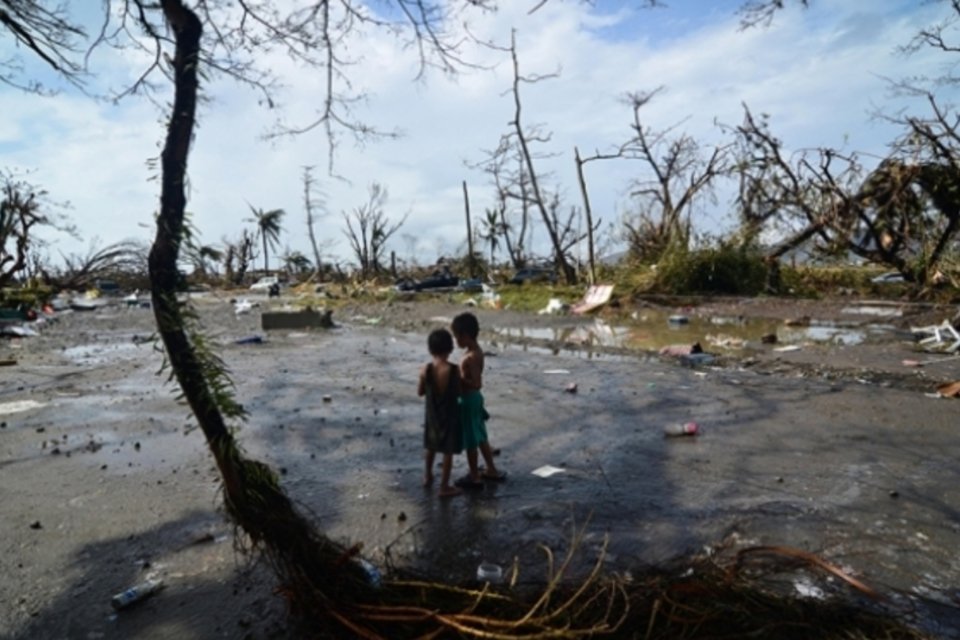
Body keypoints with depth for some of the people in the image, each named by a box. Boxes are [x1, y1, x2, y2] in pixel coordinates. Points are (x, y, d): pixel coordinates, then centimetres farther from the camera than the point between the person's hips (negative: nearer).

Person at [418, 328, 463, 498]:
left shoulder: (426, 369, -13)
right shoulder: (454, 370, -21)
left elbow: (420, 392, -2)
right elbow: (459, 393, -10)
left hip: (432, 414, 4)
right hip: (450, 414, -4)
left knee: (430, 447, 24)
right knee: (448, 451, 8)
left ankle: (428, 476, 41)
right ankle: (444, 486, 16)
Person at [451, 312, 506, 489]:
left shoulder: (471, 357, -25)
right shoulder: (475, 351, 5)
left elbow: (476, 383, -29)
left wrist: (457, 379, -25)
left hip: (468, 399, -10)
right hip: (473, 398, 10)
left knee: (470, 440, 5)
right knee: (480, 437, 20)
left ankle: (474, 477, 18)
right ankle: (491, 470, 32)